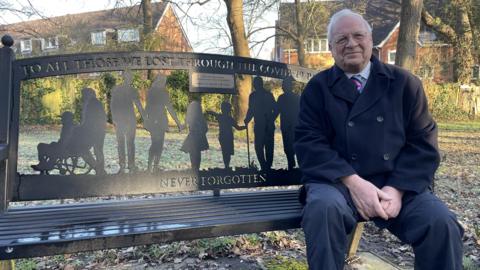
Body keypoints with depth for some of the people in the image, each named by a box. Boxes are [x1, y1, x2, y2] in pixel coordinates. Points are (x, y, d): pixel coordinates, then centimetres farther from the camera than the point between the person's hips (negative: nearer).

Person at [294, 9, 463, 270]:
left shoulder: (404, 82, 11)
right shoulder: (317, 87, 7)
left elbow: (423, 143, 5)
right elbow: (309, 143, -4)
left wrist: (397, 188, -11)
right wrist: (353, 182, -17)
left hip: (397, 184, 2)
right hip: (338, 182, -1)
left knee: (441, 223, -24)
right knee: (323, 208, -33)